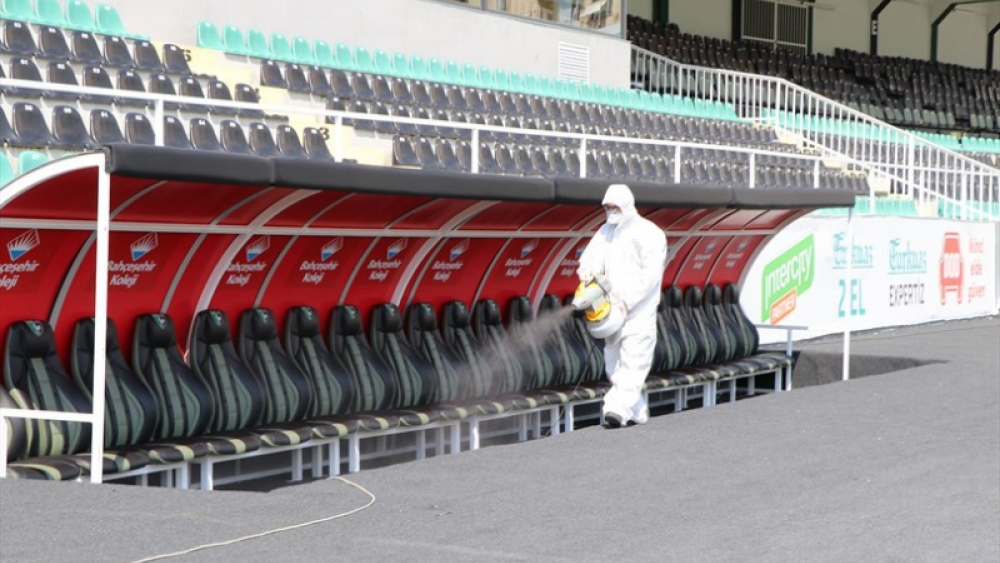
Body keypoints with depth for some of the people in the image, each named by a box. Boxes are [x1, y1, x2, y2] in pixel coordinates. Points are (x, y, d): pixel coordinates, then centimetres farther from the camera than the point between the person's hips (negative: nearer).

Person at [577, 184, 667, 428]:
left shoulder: (648, 233, -8)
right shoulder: (606, 231, 14)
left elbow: (650, 274, -14)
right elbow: (591, 257, 5)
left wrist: (627, 300, -19)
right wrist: (587, 272, -20)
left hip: (639, 311, -7)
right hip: (613, 309, 8)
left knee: (633, 360, -14)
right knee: (614, 363, 8)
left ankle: (619, 408, -25)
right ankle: (638, 411, 16)